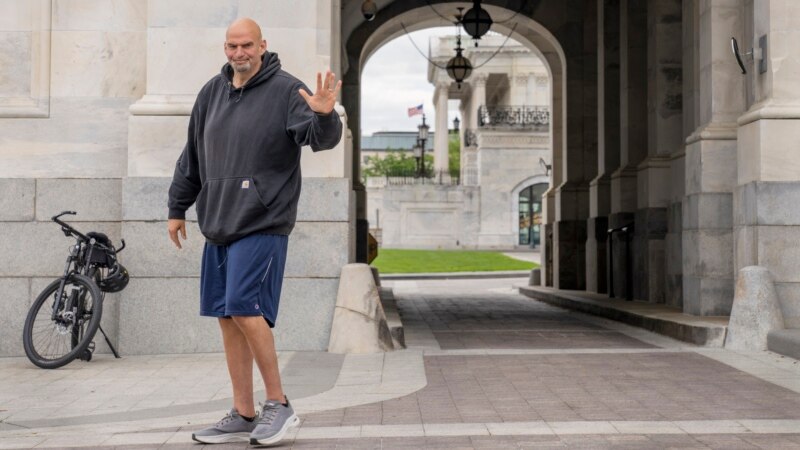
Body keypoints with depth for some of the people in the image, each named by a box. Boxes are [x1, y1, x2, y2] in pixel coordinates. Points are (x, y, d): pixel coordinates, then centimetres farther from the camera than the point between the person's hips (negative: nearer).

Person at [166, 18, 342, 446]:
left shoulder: (285, 90, -6)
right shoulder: (211, 92, 13)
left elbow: (320, 138, -18)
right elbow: (192, 155, 20)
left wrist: (324, 116, -40)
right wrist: (177, 208, 22)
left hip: (263, 225, -7)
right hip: (218, 225, 7)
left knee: (245, 310, -14)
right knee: (227, 318, 8)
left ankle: (278, 404, 2)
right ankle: (243, 416, 17)